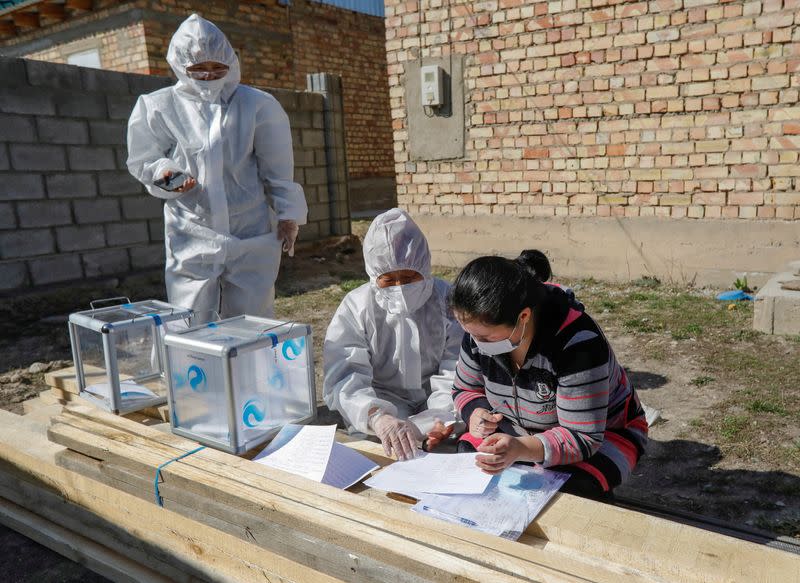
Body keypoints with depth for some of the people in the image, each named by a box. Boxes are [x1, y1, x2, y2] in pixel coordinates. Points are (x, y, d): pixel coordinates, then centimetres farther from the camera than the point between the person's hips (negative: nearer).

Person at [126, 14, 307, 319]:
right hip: (192, 234, 0)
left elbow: (277, 168, 6)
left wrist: (287, 214, 4)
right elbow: (143, 162, 9)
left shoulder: (256, 105, 1)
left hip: (251, 234, 0)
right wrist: (165, 173, -13)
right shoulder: (158, 108, 1)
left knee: (251, 319, 6)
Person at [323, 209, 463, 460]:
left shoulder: (446, 299, -4)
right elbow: (344, 381, -20)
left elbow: (456, 373, -10)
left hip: (434, 409, 1)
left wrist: (444, 418, -31)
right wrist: (378, 418, -41)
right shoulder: (355, 308, -7)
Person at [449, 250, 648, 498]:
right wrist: (476, 413, -22)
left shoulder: (577, 343, -35)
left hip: (602, 432, -4)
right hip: (520, 431, 5)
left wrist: (522, 449, -50)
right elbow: (465, 389, 2)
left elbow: (582, 438, -32)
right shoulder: (481, 329, -17)